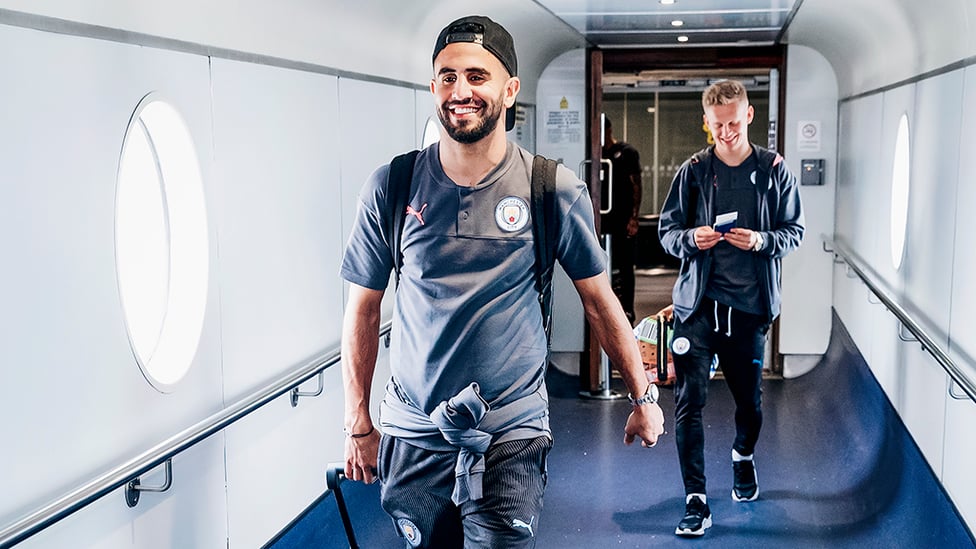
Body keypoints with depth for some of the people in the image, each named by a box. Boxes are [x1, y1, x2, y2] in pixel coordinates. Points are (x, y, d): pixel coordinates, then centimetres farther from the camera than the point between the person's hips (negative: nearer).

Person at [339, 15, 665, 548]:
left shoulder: (555, 190, -6)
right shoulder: (390, 188, -4)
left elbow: (599, 302, 3)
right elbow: (363, 309, 4)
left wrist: (643, 396, 7)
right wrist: (358, 425, 4)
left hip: (511, 434, -1)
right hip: (412, 434, 2)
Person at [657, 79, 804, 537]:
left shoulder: (774, 170, 2)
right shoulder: (693, 170, 1)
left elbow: (794, 232, 6)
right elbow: (666, 231, 6)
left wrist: (762, 240, -14)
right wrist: (691, 238, -16)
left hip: (749, 304, 1)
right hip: (697, 302, -1)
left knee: (749, 398, 13)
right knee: (689, 401, -8)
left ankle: (743, 457, 47)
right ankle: (695, 501, -1)